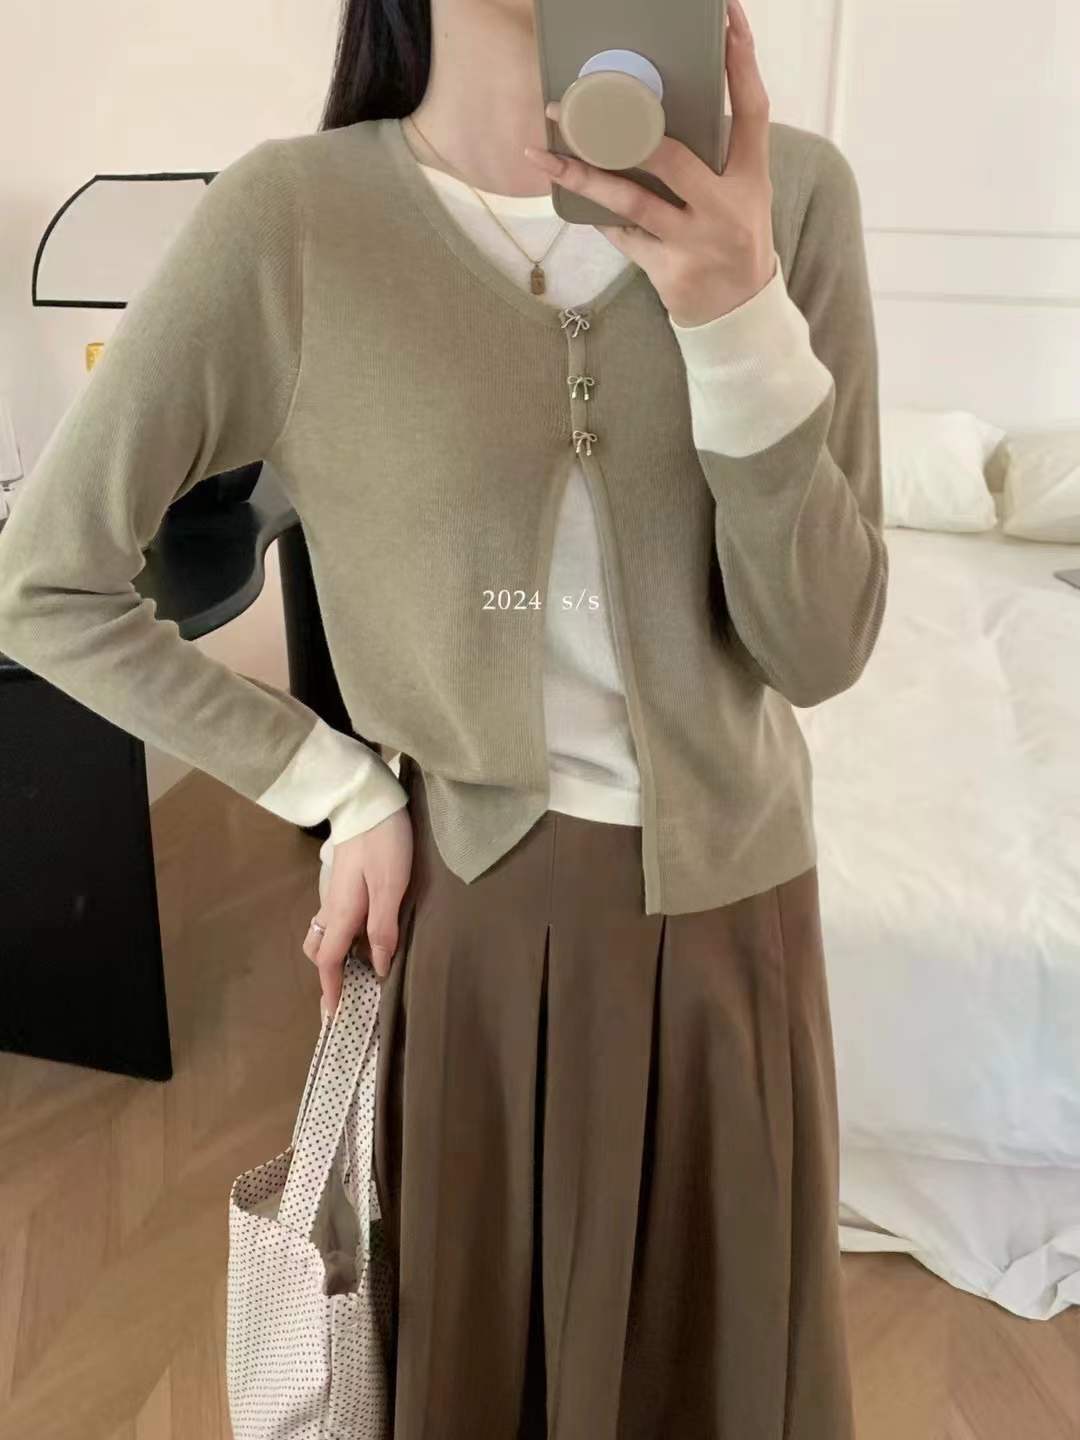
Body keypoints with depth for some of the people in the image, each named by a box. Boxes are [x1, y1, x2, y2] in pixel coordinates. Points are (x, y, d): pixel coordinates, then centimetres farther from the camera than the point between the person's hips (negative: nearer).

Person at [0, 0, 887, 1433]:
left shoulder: (788, 191, -8)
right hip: (467, 906, -2)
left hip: (729, 908, 3)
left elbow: (820, 649, -11)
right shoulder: (290, 217, -14)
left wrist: (737, 318, -25)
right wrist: (343, 794, -8)